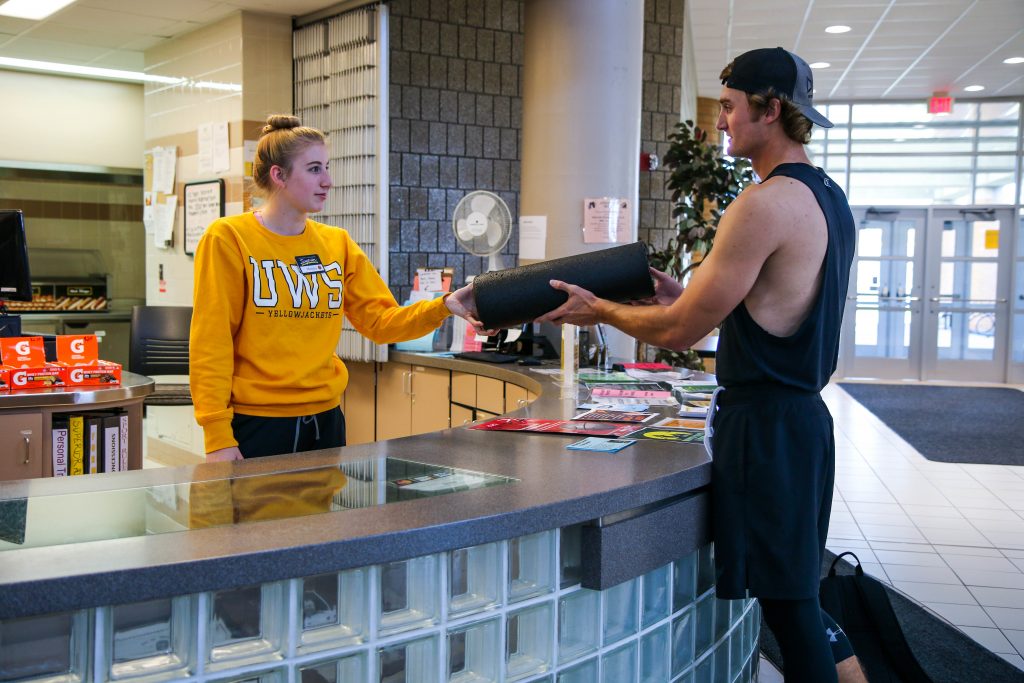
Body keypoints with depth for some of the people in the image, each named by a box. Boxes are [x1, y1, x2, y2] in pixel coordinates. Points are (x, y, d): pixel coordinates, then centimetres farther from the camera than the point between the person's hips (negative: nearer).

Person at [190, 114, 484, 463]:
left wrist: (445, 306, -12)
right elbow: (211, 343, -10)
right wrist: (217, 437, -14)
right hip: (254, 422, -5)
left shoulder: (338, 244, 8)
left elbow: (380, 320, 4)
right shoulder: (228, 238, -7)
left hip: (324, 419, 5)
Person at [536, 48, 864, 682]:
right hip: (804, 414, 10)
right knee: (795, 591, 20)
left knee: (785, 600, 2)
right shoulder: (829, 197, 12)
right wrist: (686, 295, 17)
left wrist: (599, 309, -1)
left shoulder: (764, 203, -19)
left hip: (763, 423, -10)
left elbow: (680, 332, -16)